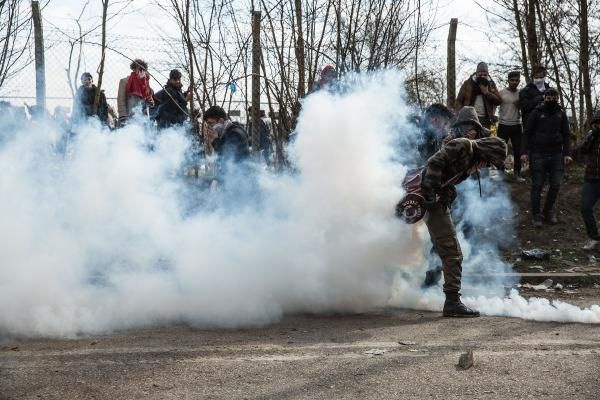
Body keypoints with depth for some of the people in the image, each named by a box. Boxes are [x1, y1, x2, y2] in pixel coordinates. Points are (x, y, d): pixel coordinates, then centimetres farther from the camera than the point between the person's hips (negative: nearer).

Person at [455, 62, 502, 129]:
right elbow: (459, 100, 4)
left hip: (485, 119, 2)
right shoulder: (468, 83, 4)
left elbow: (499, 101, 2)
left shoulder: (491, 85, 10)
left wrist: (487, 93, -10)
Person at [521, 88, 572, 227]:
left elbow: (566, 135, 10)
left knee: (556, 185, 2)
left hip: (556, 155, 3)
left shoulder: (561, 114, 8)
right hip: (538, 155, -3)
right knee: (537, 185, -1)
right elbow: (527, 133, 0)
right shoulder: (536, 113, -1)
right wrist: (524, 152, -8)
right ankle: (536, 215, 6)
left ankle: (549, 211, 17)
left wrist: (566, 153, 1)